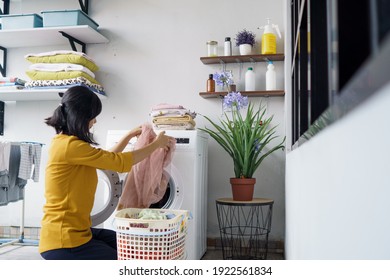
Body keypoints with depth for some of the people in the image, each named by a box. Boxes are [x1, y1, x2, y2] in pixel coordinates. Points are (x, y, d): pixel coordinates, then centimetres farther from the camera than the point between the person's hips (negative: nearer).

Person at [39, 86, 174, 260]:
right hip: (63, 240, -10)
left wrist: (129, 136, 23)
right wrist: (156, 144, -2)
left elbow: (108, 159, 23)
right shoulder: (69, 145, -21)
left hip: (77, 230, 10)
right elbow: (121, 163, -16)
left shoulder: (67, 143, 10)